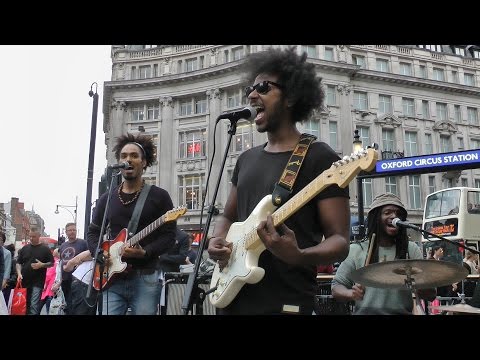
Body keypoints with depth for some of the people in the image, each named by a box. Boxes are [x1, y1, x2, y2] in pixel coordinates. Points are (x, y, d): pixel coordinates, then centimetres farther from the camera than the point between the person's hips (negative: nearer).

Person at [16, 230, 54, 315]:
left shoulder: (45, 249, 1)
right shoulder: (24, 248, 11)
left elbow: (52, 263, 3)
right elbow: (18, 263, 12)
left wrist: (42, 265, -16)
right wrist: (19, 273, -5)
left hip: (37, 282, -4)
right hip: (24, 281, 4)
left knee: (34, 305, -11)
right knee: (24, 304, 11)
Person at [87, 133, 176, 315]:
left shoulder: (159, 196, 0)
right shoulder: (107, 198, 12)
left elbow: (169, 236, -3)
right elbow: (93, 232, 18)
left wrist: (145, 253, -18)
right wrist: (99, 253, -1)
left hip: (145, 278, -3)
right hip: (113, 277, 3)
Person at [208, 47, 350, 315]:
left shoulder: (320, 157, -9)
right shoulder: (247, 159, 11)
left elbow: (340, 241, -12)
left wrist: (298, 256, -30)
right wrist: (218, 242, -2)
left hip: (287, 303, -6)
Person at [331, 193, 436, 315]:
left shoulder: (411, 249, 9)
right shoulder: (356, 250, 6)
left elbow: (431, 294, 6)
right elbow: (336, 288, 7)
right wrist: (351, 294, -14)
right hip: (365, 312, -1)